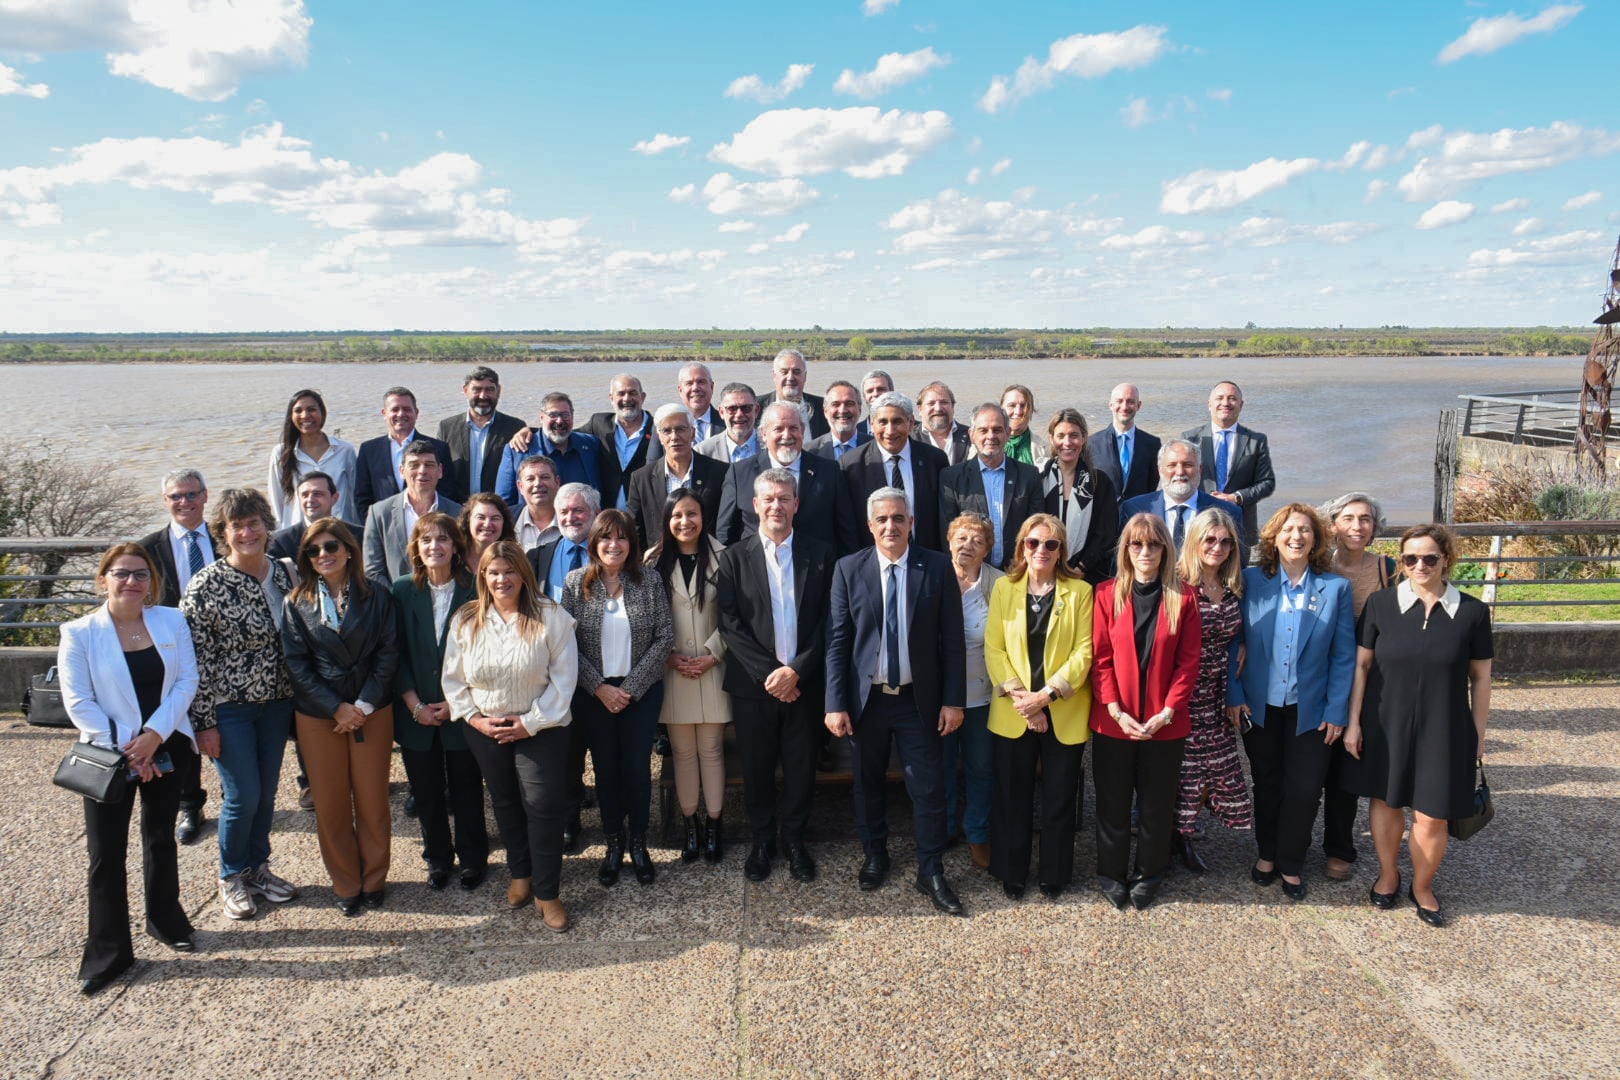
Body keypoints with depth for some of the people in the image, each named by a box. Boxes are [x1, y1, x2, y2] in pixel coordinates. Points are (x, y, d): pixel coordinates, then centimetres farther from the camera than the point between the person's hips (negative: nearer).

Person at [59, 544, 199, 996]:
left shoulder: (172, 621, -1)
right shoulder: (79, 633, -8)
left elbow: (187, 679, -5)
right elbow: (78, 703, -10)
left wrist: (153, 734, -15)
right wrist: (124, 748, -14)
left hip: (165, 749, 3)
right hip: (110, 756, -2)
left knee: (161, 839, 17)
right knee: (107, 854, 2)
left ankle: (165, 920, 36)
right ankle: (107, 953, 14)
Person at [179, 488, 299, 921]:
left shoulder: (285, 573, 1)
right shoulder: (206, 586, -14)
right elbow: (196, 658, -12)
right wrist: (204, 721, -13)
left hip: (276, 703, 5)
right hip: (229, 707, -5)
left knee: (267, 792, 13)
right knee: (243, 796, 0)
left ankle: (257, 866, 34)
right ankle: (232, 877, 23)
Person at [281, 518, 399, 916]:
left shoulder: (376, 595, 0)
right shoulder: (296, 602, 1)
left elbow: (388, 653, -3)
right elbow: (297, 663, -3)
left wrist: (363, 706, -11)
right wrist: (336, 708, -12)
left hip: (372, 711, 0)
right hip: (318, 715, 1)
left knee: (372, 800, 5)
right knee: (330, 804, 6)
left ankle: (374, 879, 22)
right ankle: (346, 884, 21)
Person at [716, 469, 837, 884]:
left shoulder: (819, 554, 1)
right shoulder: (735, 557, 0)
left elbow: (826, 621, -2)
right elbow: (730, 624, -6)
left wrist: (796, 670, -12)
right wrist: (766, 673, -13)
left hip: (803, 682, 0)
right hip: (753, 683, 0)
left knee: (801, 766, 9)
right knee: (757, 767, 10)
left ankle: (794, 840, 28)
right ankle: (762, 841, 29)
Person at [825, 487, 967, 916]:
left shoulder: (937, 568, -4)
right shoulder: (848, 569, -3)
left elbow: (952, 639, -3)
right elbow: (837, 640, -4)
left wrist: (953, 700, -6)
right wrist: (836, 703, -8)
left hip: (920, 699, -1)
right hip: (866, 698, 1)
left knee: (929, 787, 3)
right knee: (868, 783, 15)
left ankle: (930, 872, 20)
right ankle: (875, 857, 36)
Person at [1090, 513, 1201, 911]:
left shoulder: (1183, 597, -1)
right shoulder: (1107, 594, -2)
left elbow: (1188, 661, -3)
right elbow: (1101, 658, -4)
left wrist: (1167, 712, -12)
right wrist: (1116, 711, -13)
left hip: (1164, 723, 0)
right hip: (1114, 721, 0)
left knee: (1156, 803, 12)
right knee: (1113, 802, 11)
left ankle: (1148, 875, 30)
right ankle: (1112, 875, 28)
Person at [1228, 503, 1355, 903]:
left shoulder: (1336, 588, -4)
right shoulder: (1252, 581, -4)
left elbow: (1344, 656, -2)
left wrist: (1336, 710, -6)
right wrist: (1234, 695, -6)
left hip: (1310, 710, 0)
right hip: (1260, 705, 0)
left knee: (1304, 790, 6)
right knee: (1266, 785, 14)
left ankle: (1291, 864, 25)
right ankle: (1267, 854, 33)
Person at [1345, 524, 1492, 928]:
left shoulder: (1472, 612, -6)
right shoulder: (1381, 603, -5)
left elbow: (1480, 678, 2)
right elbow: (1361, 665, 0)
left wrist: (1479, 734, 5)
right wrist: (1353, 722, -1)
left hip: (1443, 730, -1)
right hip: (1385, 725, 1)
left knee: (1431, 818, 4)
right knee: (1386, 802, 15)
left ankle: (1422, 887, 31)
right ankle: (1388, 875, 39)